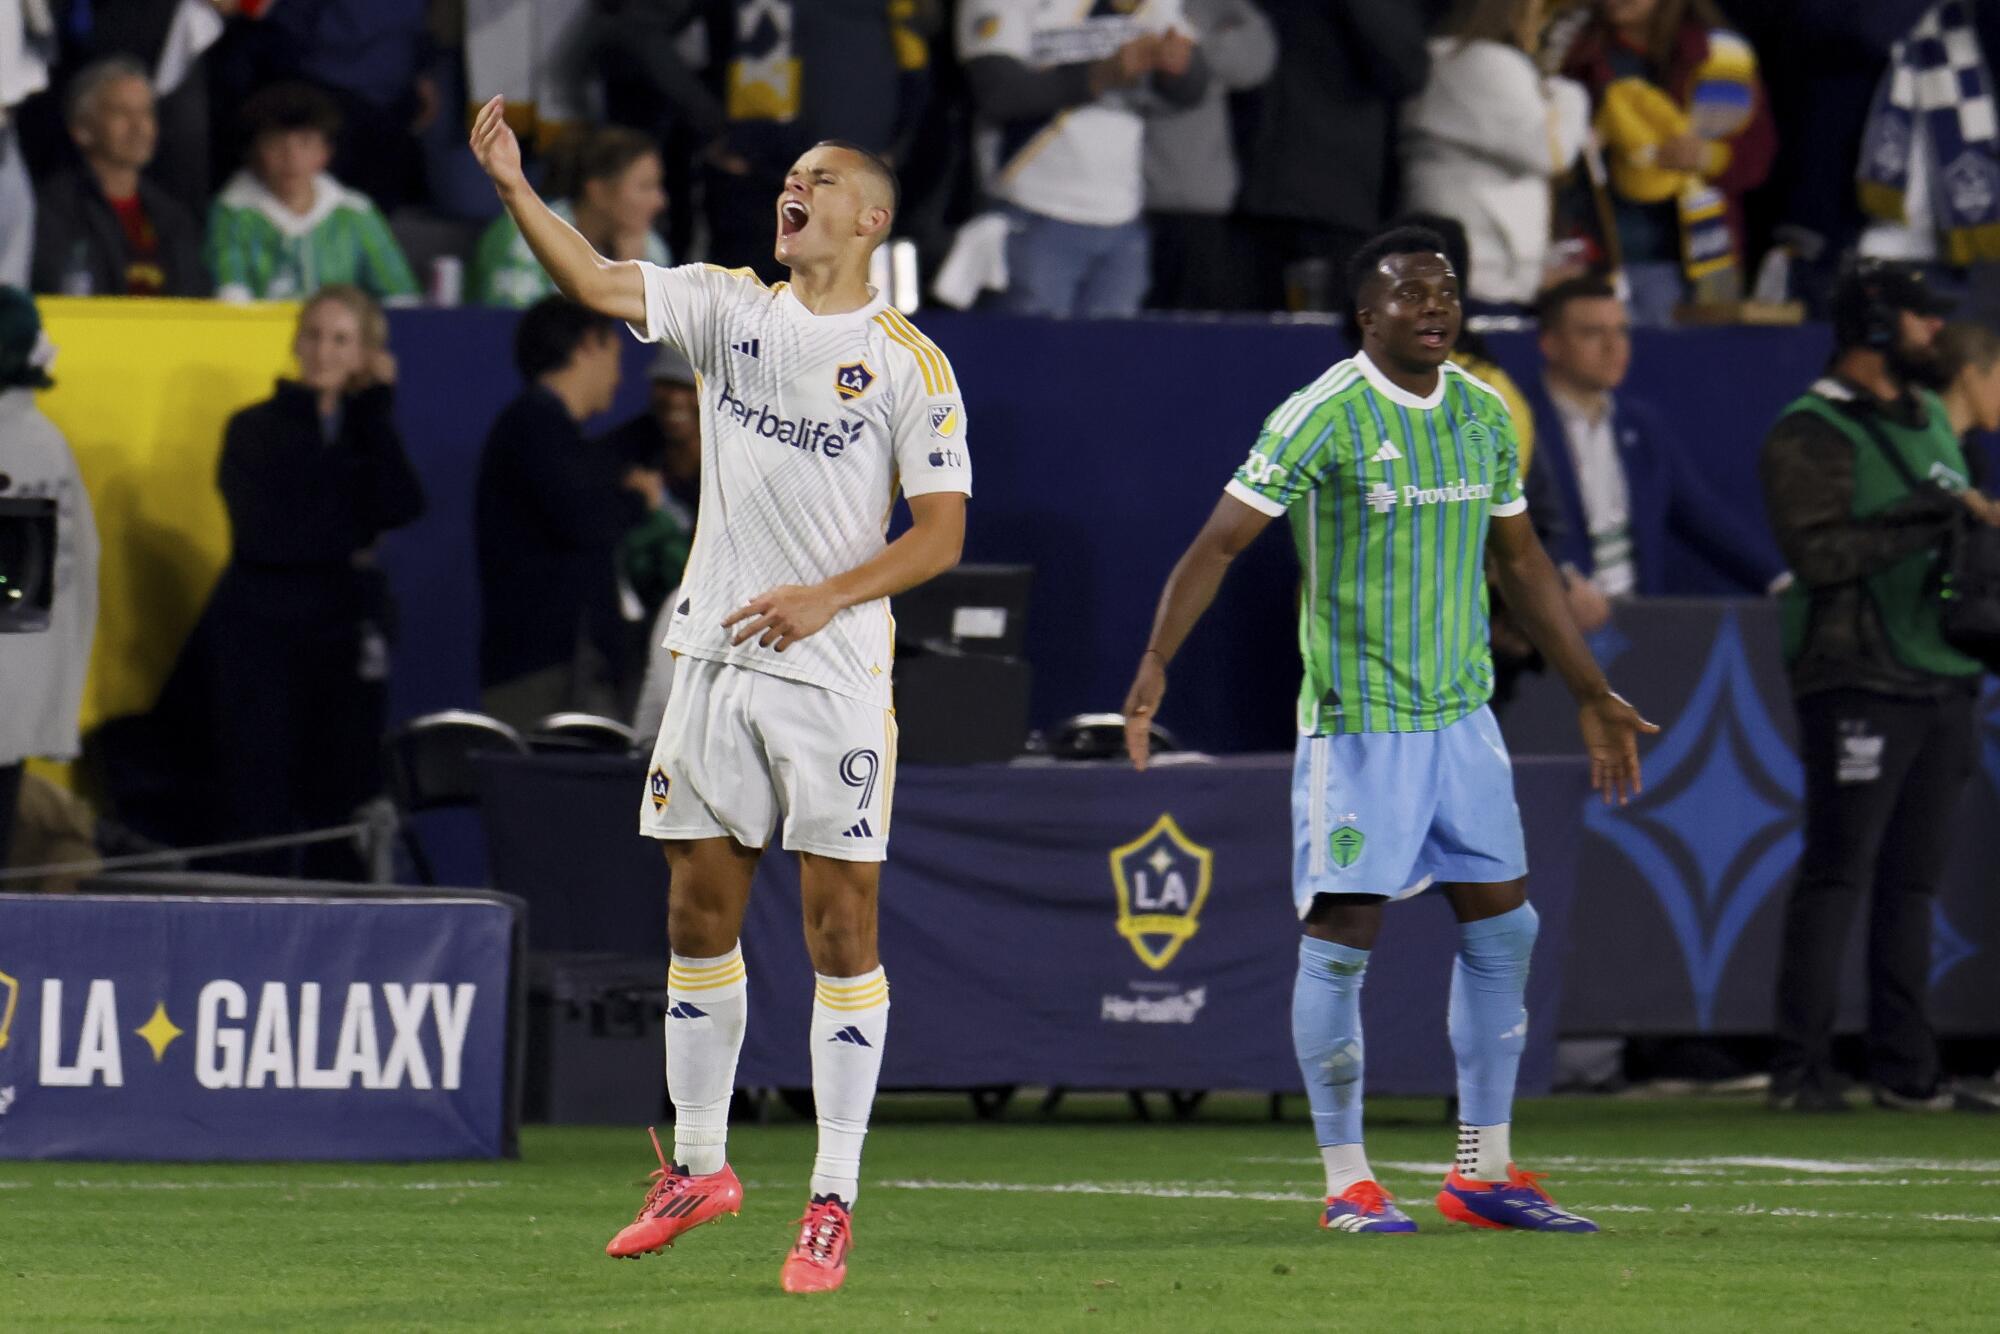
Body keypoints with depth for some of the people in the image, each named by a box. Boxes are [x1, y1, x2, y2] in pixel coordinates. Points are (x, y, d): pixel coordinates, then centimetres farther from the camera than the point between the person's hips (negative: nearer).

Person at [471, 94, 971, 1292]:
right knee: (701, 914, 8)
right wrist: (515, 187, -19)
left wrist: (827, 596, -17)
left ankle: (834, 1202, 0)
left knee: (842, 925, -4)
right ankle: (699, 1167, 21)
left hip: (835, 675, -4)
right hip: (715, 657, 4)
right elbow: (599, 284, -5)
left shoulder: (909, 362, -2)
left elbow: (942, 532, -4)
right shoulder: (729, 308, 8)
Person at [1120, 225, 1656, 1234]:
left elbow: (1521, 562, 20)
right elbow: (1217, 544, -12)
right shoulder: (1322, 419, -11)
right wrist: (1157, 662, -24)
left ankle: (1483, 1171, 15)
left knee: (1503, 925, 6)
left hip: (1461, 711, 6)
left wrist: (1593, 698, 22)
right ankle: (1347, 1181, 3)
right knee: (1342, 934, -5)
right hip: (1355, 720, -6)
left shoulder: (1484, 415, 9)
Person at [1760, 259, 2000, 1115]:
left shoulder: (1931, 419, 19)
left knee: (1913, 882, 8)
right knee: (1836, 875, -8)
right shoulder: (1813, 434, -8)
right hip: (1859, 682, -8)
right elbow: (1818, 551, -19)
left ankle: (1905, 1068, 11)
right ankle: (1801, 1069, -7)